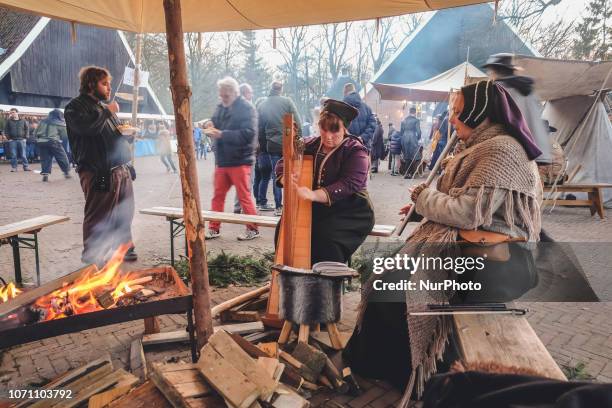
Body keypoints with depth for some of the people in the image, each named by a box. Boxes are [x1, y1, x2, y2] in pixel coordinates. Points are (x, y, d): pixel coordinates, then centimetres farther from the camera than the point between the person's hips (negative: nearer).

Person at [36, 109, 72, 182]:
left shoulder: (43, 122, 14)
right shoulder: (60, 123, -1)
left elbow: (37, 132, 17)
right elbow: (64, 134, 1)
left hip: (41, 142, 4)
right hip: (53, 142, -4)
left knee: (45, 159, 6)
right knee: (62, 157, 7)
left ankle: (45, 174, -3)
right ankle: (67, 172, 13)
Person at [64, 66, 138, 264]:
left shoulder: (104, 106, 24)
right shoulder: (75, 106, -2)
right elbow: (85, 126, -24)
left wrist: (128, 134, 10)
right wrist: (107, 112, -12)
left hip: (122, 170, 8)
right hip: (98, 173, -7)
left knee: (124, 213, 11)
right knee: (97, 216, -2)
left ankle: (124, 247, 25)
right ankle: (92, 255, 10)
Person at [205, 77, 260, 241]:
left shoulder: (246, 108, -9)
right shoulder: (220, 108, 13)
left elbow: (248, 134, -21)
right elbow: (215, 125, 21)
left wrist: (222, 134, -24)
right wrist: (211, 131, -4)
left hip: (240, 161, -7)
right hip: (221, 161, 7)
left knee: (244, 197, 0)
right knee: (217, 196, 11)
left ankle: (253, 229, 12)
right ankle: (214, 228, 20)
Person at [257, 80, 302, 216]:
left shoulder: (261, 105, 5)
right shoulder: (287, 101, -4)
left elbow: (260, 128, 7)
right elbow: (297, 123, -5)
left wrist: (263, 142, 16)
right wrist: (298, 139, 3)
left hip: (272, 145, 3)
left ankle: (278, 207, 12)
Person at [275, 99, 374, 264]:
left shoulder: (356, 151, -9)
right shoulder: (310, 145, 8)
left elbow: (349, 184, -22)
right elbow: (283, 163, 6)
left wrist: (314, 195, -36)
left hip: (350, 212, -4)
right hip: (317, 209, 5)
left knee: (326, 235, -31)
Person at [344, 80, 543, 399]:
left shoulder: (500, 150, -19)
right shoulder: (484, 146, 15)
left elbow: (467, 213, -25)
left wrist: (424, 196, -9)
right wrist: (425, 205, 7)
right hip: (475, 244, 11)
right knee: (391, 272, 9)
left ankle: (381, 370, 11)